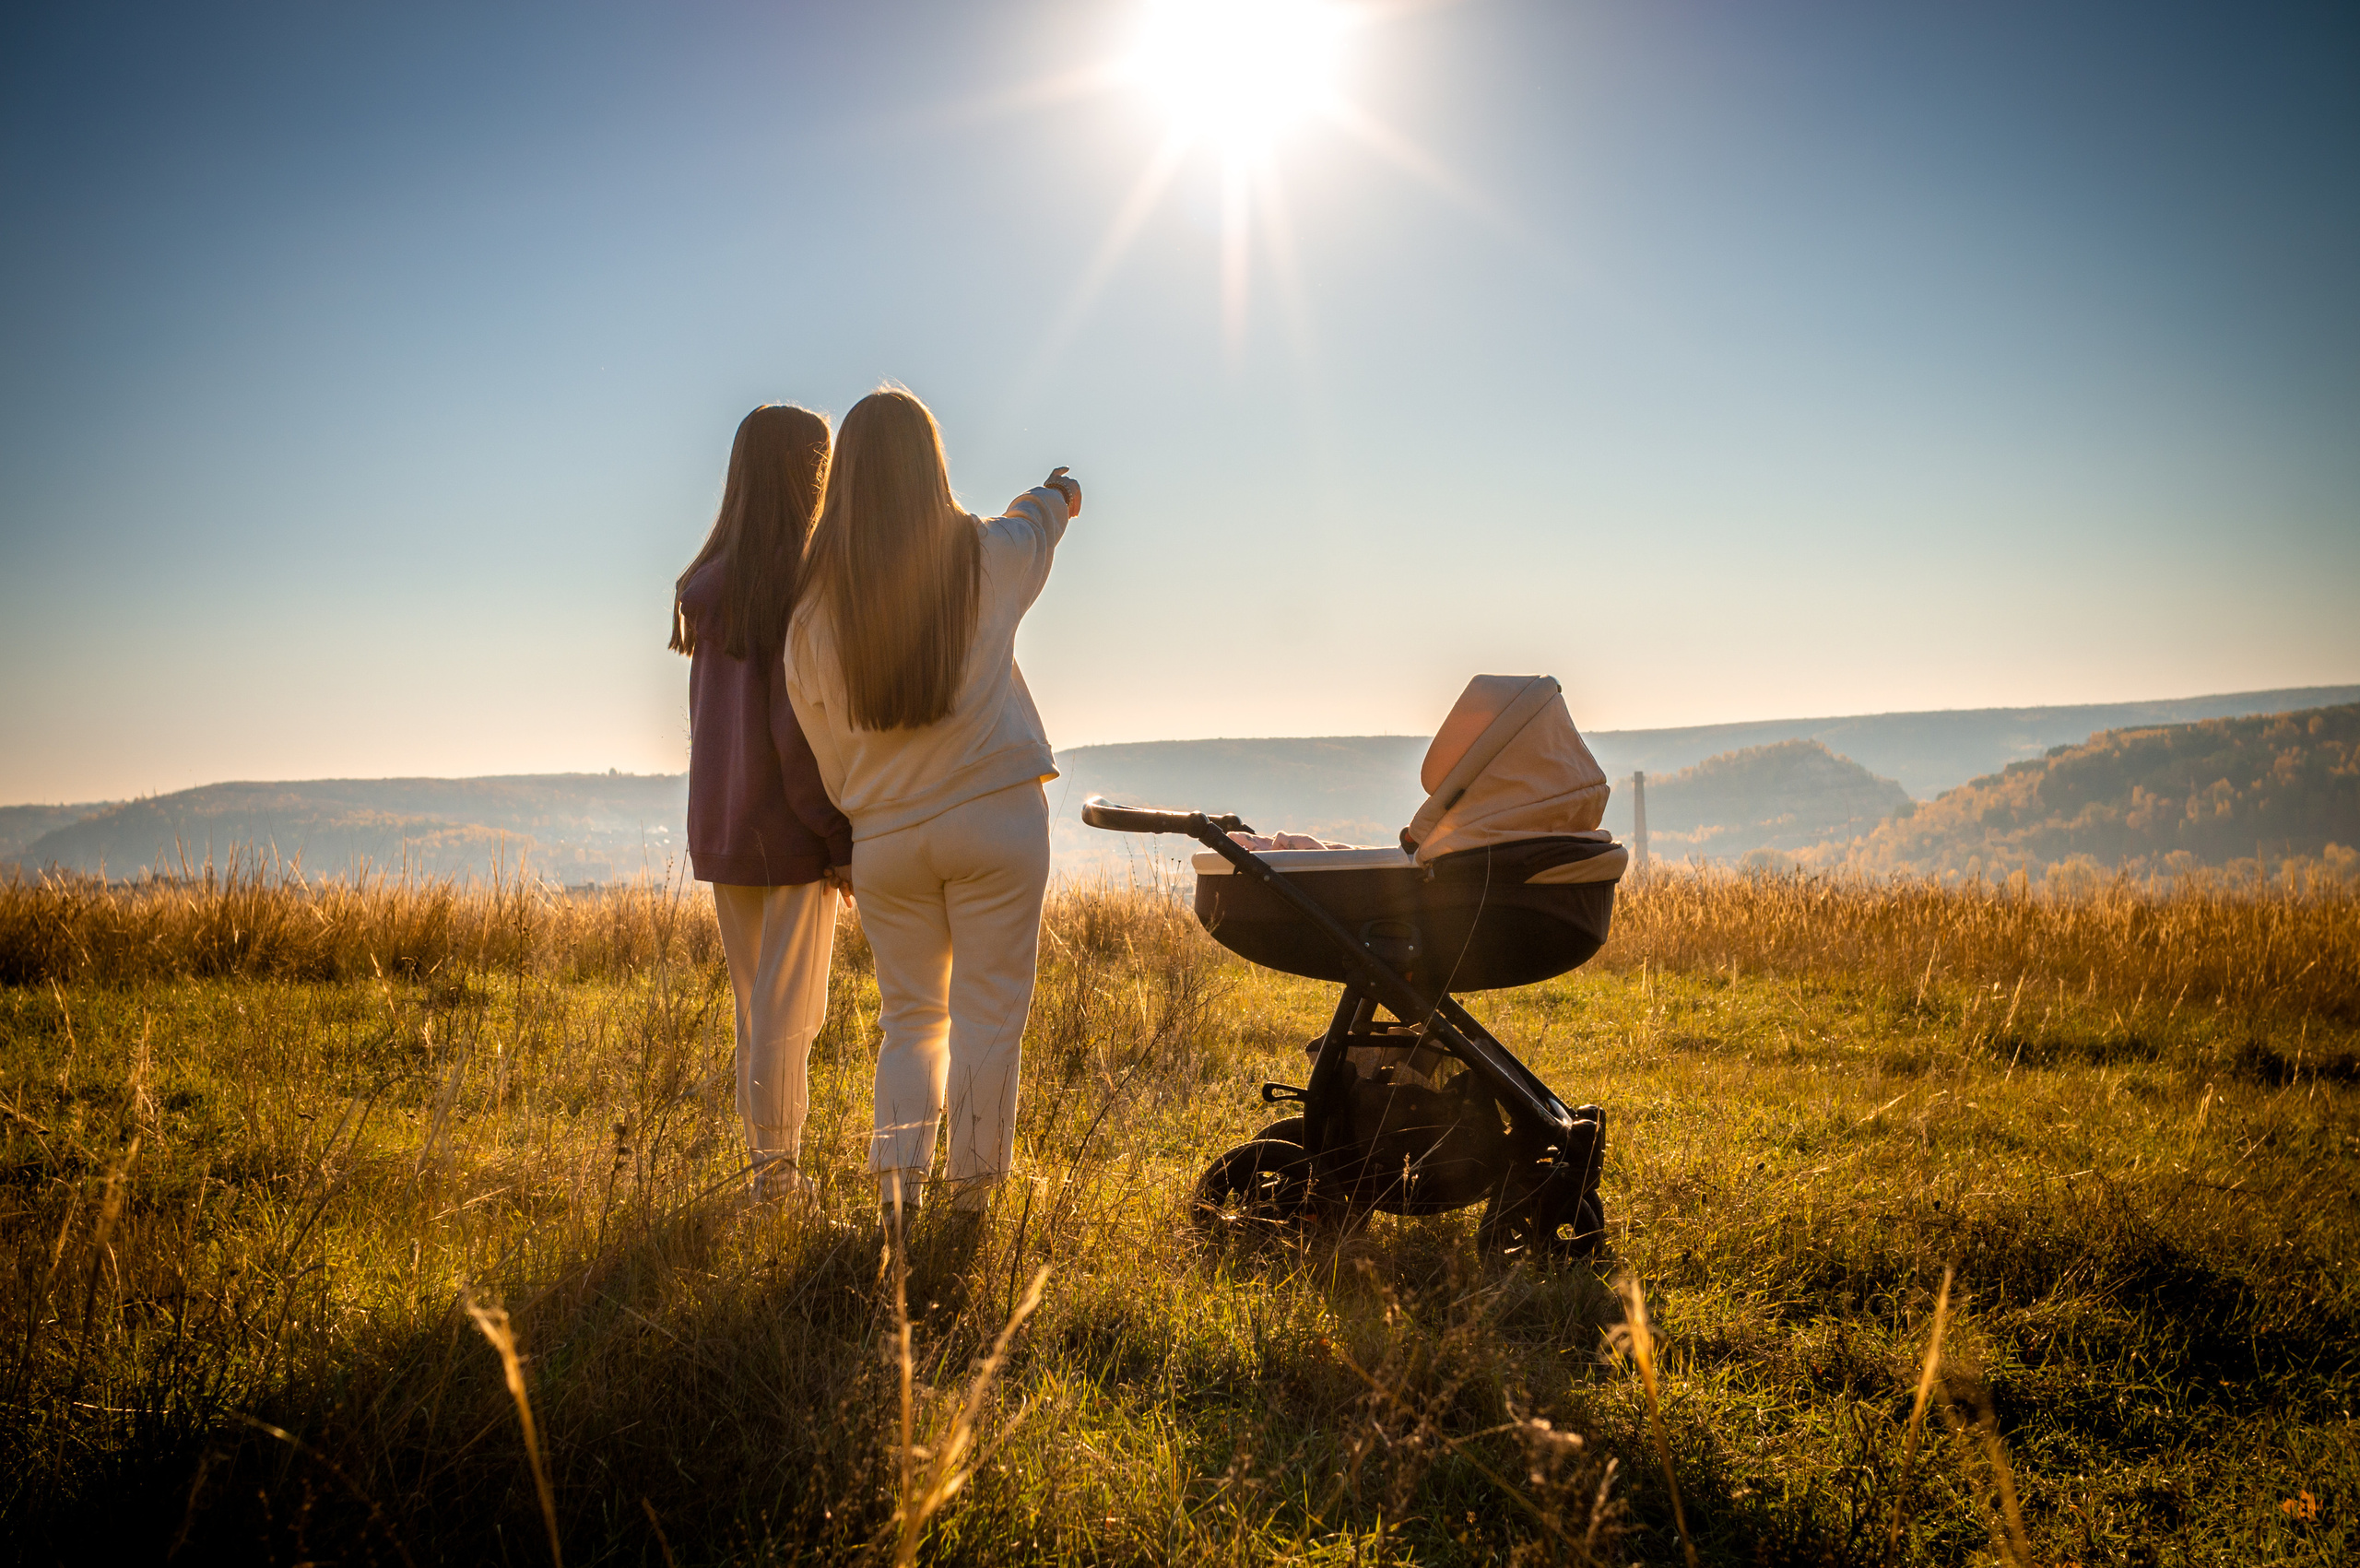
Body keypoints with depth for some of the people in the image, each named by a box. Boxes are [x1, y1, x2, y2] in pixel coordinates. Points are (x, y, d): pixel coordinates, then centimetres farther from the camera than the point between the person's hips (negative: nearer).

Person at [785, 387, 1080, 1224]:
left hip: (884, 834, 3)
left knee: (910, 1019, 14)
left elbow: (822, 734, 7)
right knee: (987, 1018, 3)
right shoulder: (987, 558, -3)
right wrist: (1059, 494, 45)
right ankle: (971, 1198, 5)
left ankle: (896, 1187, 3)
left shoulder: (815, 596, 1)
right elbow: (1036, 520, 22)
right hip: (993, 815, -2)